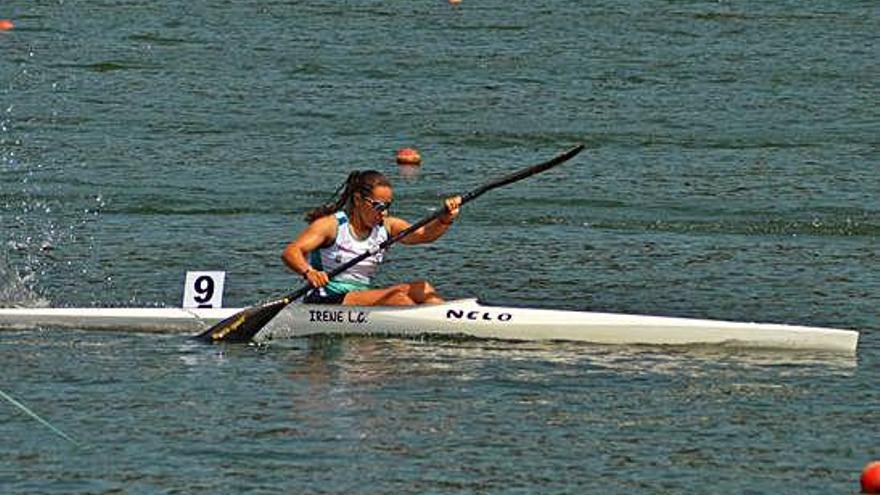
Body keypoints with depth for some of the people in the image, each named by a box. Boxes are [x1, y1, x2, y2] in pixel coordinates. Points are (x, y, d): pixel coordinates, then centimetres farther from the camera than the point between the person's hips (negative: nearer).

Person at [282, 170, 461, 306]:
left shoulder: (386, 227, 7)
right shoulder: (332, 225, -10)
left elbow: (424, 234, -7)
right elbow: (290, 252, -20)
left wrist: (446, 219, -29)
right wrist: (308, 272, -42)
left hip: (362, 299, 7)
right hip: (323, 302, -7)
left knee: (420, 288, -11)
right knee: (396, 297, -25)